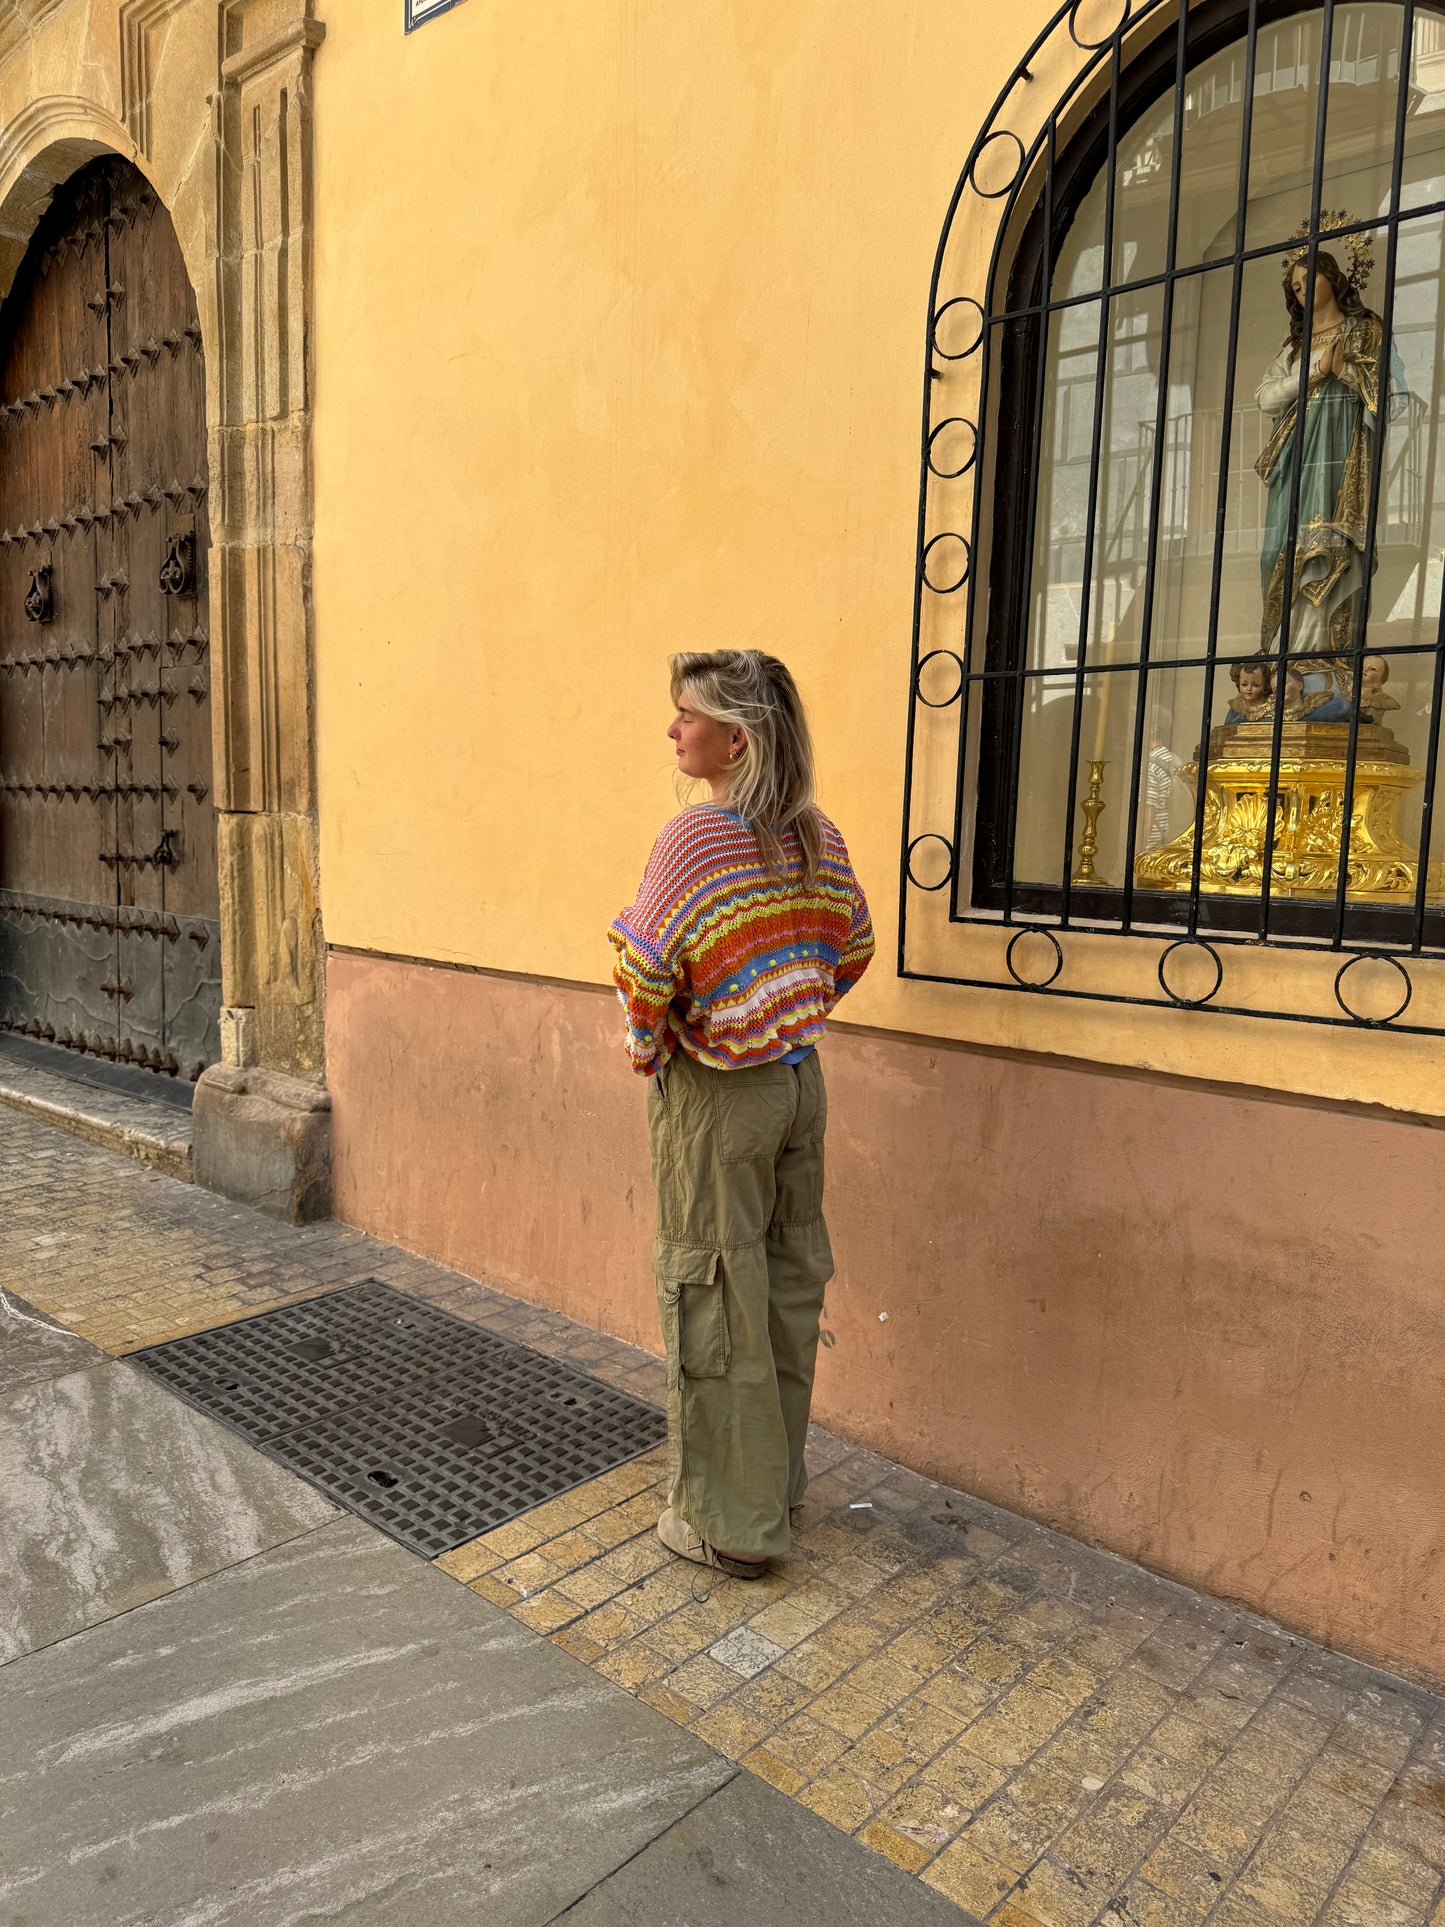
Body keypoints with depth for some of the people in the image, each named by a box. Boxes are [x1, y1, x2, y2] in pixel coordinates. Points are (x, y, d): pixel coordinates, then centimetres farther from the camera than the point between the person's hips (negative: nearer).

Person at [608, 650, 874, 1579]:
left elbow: (644, 968, -23)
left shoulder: (696, 836, -18)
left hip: (718, 1094, -7)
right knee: (790, 1286, 17)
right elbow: (854, 946, 13)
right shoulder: (817, 835, 3)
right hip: (801, 1082, 7)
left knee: (714, 1301, 6)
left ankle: (731, 1522, 20)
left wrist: (648, 1053, -5)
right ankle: (780, 1485, 36)